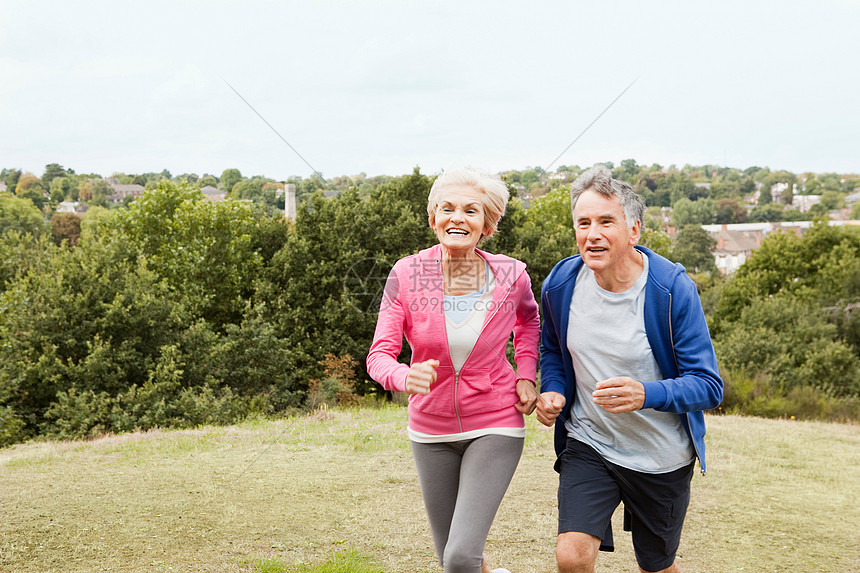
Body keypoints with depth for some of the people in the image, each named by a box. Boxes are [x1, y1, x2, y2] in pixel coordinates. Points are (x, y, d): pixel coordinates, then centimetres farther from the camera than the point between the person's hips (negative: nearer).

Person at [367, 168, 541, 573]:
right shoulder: (407, 275, -14)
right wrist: (406, 377, -37)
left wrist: (526, 375, -3)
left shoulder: (511, 275, -12)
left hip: (494, 426, -2)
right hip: (431, 429, 2)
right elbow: (379, 356, -15)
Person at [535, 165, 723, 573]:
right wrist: (552, 391, -9)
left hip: (661, 458, -1)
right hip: (588, 444, 2)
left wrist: (646, 395, -38)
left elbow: (709, 385, -19)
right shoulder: (560, 284, -9)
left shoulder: (673, 289, -20)